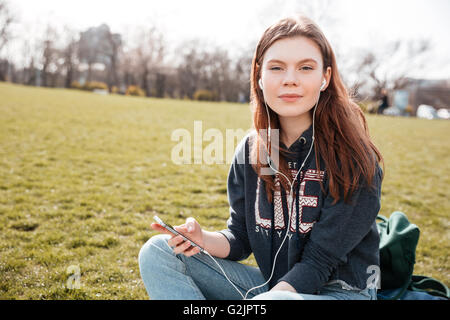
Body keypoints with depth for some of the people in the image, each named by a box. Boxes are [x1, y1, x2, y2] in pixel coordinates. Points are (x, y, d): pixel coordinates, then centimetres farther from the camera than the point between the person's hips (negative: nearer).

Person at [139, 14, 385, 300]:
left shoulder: (353, 158, -17)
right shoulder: (250, 150, 0)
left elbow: (319, 262, -17)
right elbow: (240, 241, 4)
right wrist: (203, 239, -17)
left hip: (341, 290, -5)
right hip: (272, 283, 6)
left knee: (273, 302, -41)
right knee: (157, 252, -6)